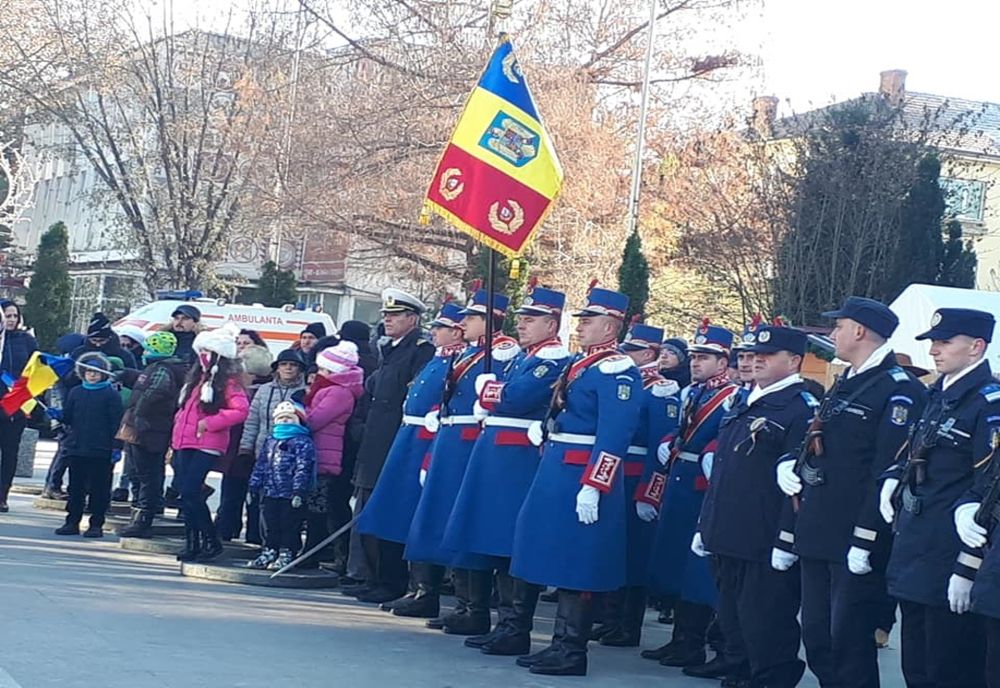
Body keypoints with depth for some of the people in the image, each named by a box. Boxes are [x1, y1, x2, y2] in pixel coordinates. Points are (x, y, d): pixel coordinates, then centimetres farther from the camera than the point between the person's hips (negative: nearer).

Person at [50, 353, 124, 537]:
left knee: (99, 488, 0)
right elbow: (68, 417, 15)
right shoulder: (75, 392, 11)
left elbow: (116, 423, -4)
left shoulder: (111, 395, -2)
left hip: (100, 451, -4)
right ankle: (72, 522, 14)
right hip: (76, 448, 4)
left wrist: (116, 447, -10)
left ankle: (96, 524, 6)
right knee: (75, 487, 8)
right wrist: (58, 415, -7)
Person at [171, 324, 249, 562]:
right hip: (185, 443, 8)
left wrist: (209, 423, -17)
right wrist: (174, 442, 19)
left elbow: (241, 410, -19)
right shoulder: (197, 379, 18)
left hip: (207, 445, -8)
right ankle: (193, 543, 13)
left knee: (190, 491, -14)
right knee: (186, 492, 7)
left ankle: (211, 541, -3)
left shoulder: (227, 382, -7)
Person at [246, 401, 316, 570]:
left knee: (289, 526, -2)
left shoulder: (303, 442, -6)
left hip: (290, 495, -7)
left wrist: (298, 490, -21)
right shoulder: (269, 442, 17)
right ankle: (269, 552, 20)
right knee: (270, 525, 12)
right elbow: (261, 465, 20)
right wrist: (254, 486, 14)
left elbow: (303, 468, -14)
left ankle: (286, 554, 3)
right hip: (270, 493, 7)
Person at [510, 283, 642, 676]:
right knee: (560, 561, 13)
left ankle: (572, 652, 0)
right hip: (556, 468, 10)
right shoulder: (579, 363, 16)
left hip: (582, 476, -10)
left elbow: (613, 437, -22)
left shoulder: (617, 371, -14)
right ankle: (562, 644, 20)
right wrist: (544, 428, 11)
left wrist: (592, 488, -26)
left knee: (576, 566, -6)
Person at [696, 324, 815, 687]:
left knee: (765, 620, -3)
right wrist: (705, 525, 19)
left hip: (766, 543, -9)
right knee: (732, 610, 19)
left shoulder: (803, 409, -11)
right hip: (729, 535, 9)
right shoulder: (744, 402, 17)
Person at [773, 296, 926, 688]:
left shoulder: (899, 391, -10)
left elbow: (888, 472, -19)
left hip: (857, 542, -9)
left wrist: (865, 539, -24)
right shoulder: (841, 389, 19)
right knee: (817, 641, 11)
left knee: (850, 642, -6)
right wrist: (787, 537, 19)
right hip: (817, 539, 9)